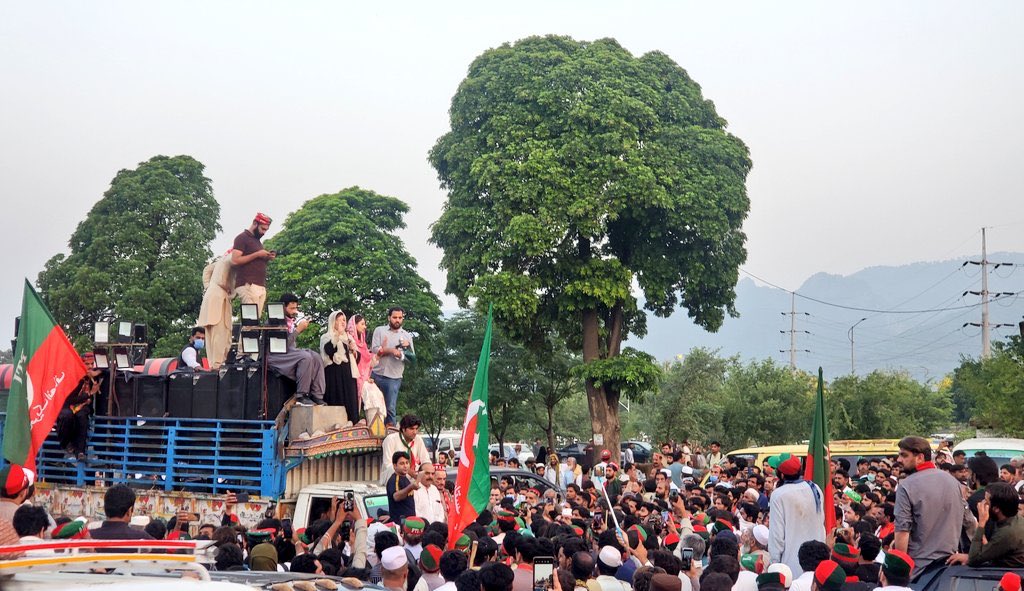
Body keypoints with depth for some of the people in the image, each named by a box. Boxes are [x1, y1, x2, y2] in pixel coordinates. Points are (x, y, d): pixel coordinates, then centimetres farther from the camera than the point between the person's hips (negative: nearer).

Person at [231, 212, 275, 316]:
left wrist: (267, 258, 10)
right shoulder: (242, 238, -1)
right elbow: (235, 261, -12)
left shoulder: (257, 241, 24)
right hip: (248, 285, -8)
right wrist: (257, 254, -11)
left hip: (261, 286, 8)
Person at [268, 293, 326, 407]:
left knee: (316, 357, -10)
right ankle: (301, 396, -21)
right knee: (305, 357, -29)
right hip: (275, 354, -9)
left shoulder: (290, 320, 11)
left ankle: (316, 395, -13)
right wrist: (298, 329, -19)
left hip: (289, 351, 9)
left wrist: (301, 328, 0)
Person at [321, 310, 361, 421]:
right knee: (337, 401, -12)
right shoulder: (326, 337, 3)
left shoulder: (348, 337, 21)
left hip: (348, 374, 6)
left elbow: (357, 356, 21)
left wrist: (354, 350, 0)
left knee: (350, 402, 0)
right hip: (334, 374, -6)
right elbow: (329, 350, -18)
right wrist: (338, 334, -15)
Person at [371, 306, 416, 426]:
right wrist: (391, 350, -15)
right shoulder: (379, 330, 5)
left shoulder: (407, 336, 10)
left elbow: (412, 358, 6)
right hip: (377, 375, 0)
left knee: (391, 408, -5)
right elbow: (374, 349, -6)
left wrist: (408, 347, -13)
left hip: (394, 377, 0)